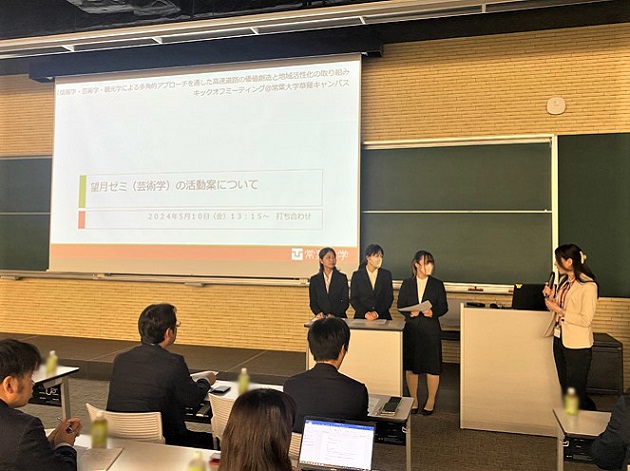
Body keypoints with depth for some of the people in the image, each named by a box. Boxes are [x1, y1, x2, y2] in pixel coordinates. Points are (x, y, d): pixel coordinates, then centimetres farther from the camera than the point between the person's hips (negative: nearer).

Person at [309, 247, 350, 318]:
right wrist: (318, 312, -9)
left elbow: (345, 302, 4)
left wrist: (334, 315, -9)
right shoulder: (314, 280, 10)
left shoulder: (342, 278, 7)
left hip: (338, 317, -1)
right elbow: (313, 302, 10)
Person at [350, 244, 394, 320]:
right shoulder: (357, 275, 5)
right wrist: (365, 313, -10)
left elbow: (389, 298, 6)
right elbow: (353, 299, 3)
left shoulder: (386, 274, 9)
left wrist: (377, 313, -8)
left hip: (382, 317, 1)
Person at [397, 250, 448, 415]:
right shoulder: (407, 284, 4)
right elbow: (400, 305, 5)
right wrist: (410, 313, -14)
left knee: (432, 366, 2)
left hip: (431, 329, -1)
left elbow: (444, 307, 3)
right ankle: (413, 399, 23)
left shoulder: (437, 284, 2)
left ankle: (431, 400, 20)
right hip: (411, 329, 1)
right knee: (410, 365, 7)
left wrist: (433, 312, -17)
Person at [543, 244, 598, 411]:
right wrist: (551, 298, -1)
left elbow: (585, 320, -20)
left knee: (576, 394, 1)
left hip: (577, 346, -8)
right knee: (565, 391, 16)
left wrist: (559, 311, -18)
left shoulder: (588, 286, -16)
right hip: (559, 340, 8)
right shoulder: (564, 281, 9)